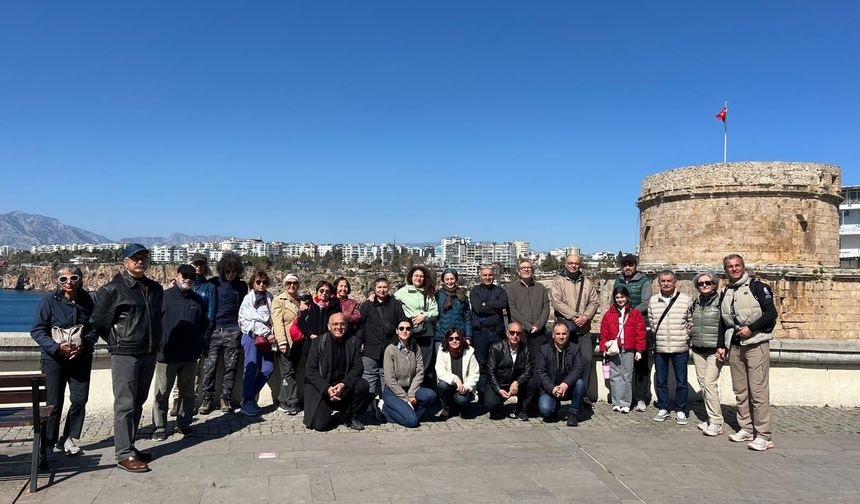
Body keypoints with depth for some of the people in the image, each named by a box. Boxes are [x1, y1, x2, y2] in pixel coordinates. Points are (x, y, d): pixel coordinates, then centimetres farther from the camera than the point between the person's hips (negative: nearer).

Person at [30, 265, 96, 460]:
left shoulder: (87, 300, 0)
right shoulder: (49, 300, -8)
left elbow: (95, 329, 7)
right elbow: (37, 331, -6)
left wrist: (84, 346, -10)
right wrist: (57, 347, -19)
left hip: (81, 358, 3)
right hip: (54, 359, -3)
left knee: (80, 400, 2)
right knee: (54, 403, 2)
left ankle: (69, 440, 19)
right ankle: (48, 445, 17)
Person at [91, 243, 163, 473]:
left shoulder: (155, 289, 12)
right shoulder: (112, 289, -7)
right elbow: (99, 322, -5)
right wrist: (118, 342, 0)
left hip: (149, 354, 7)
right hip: (124, 355, -6)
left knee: (138, 403, 14)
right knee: (125, 405, -5)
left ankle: (129, 446, 24)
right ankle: (124, 454, 0)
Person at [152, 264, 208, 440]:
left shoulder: (199, 300, 8)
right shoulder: (164, 297, -5)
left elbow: (204, 325, 16)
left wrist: (200, 346, 8)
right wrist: (157, 346, -8)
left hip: (190, 356, 4)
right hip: (166, 354, -4)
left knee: (187, 392, 12)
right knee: (162, 393, 4)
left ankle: (184, 424, 23)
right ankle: (159, 427, 13)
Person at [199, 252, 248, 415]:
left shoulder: (242, 286, 8)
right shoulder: (213, 284, 4)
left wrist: (241, 323, 6)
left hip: (233, 331, 1)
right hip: (214, 329, -1)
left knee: (231, 366, 3)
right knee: (210, 366, -3)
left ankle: (226, 398, 13)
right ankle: (208, 398, 8)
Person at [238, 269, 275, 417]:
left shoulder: (269, 297, 13)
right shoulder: (249, 298, -1)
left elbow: (273, 317, 12)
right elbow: (252, 320, -9)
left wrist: (271, 334, -2)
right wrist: (267, 333, -11)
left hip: (265, 337, 5)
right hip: (251, 336, -5)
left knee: (269, 368, -2)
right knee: (251, 369, -9)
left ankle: (250, 397, 12)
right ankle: (246, 403, 0)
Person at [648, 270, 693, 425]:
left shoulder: (686, 299, -1)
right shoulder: (653, 300, 6)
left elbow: (691, 322, 4)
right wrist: (653, 341, 9)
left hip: (680, 348, -2)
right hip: (659, 348, 2)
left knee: (681, 382, 5)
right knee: (661, 381, 10)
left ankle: (681, 411, 17)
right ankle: (662, 409, 22)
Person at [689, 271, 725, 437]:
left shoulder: (720, 302, -5)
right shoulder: (695, 304, 14)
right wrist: (690, 342, 16)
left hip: (714, 349, -6)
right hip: (698, 349, 6)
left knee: (709, 383, -14)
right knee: (702, 383, 6)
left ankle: (716, 423, -8)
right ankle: (711, 418, 15)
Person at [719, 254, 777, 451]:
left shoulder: (757, 287, -1)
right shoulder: (725, 293, 17)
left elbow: (771, 313, -7)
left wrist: (751, 328, -16)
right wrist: (721, 345, 16)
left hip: (756, 344, -6)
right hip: (735, 346, 6)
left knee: (758, 391, -8)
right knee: (740, 391, 9)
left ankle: (763, 435, -4)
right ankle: (746, 429, 18)